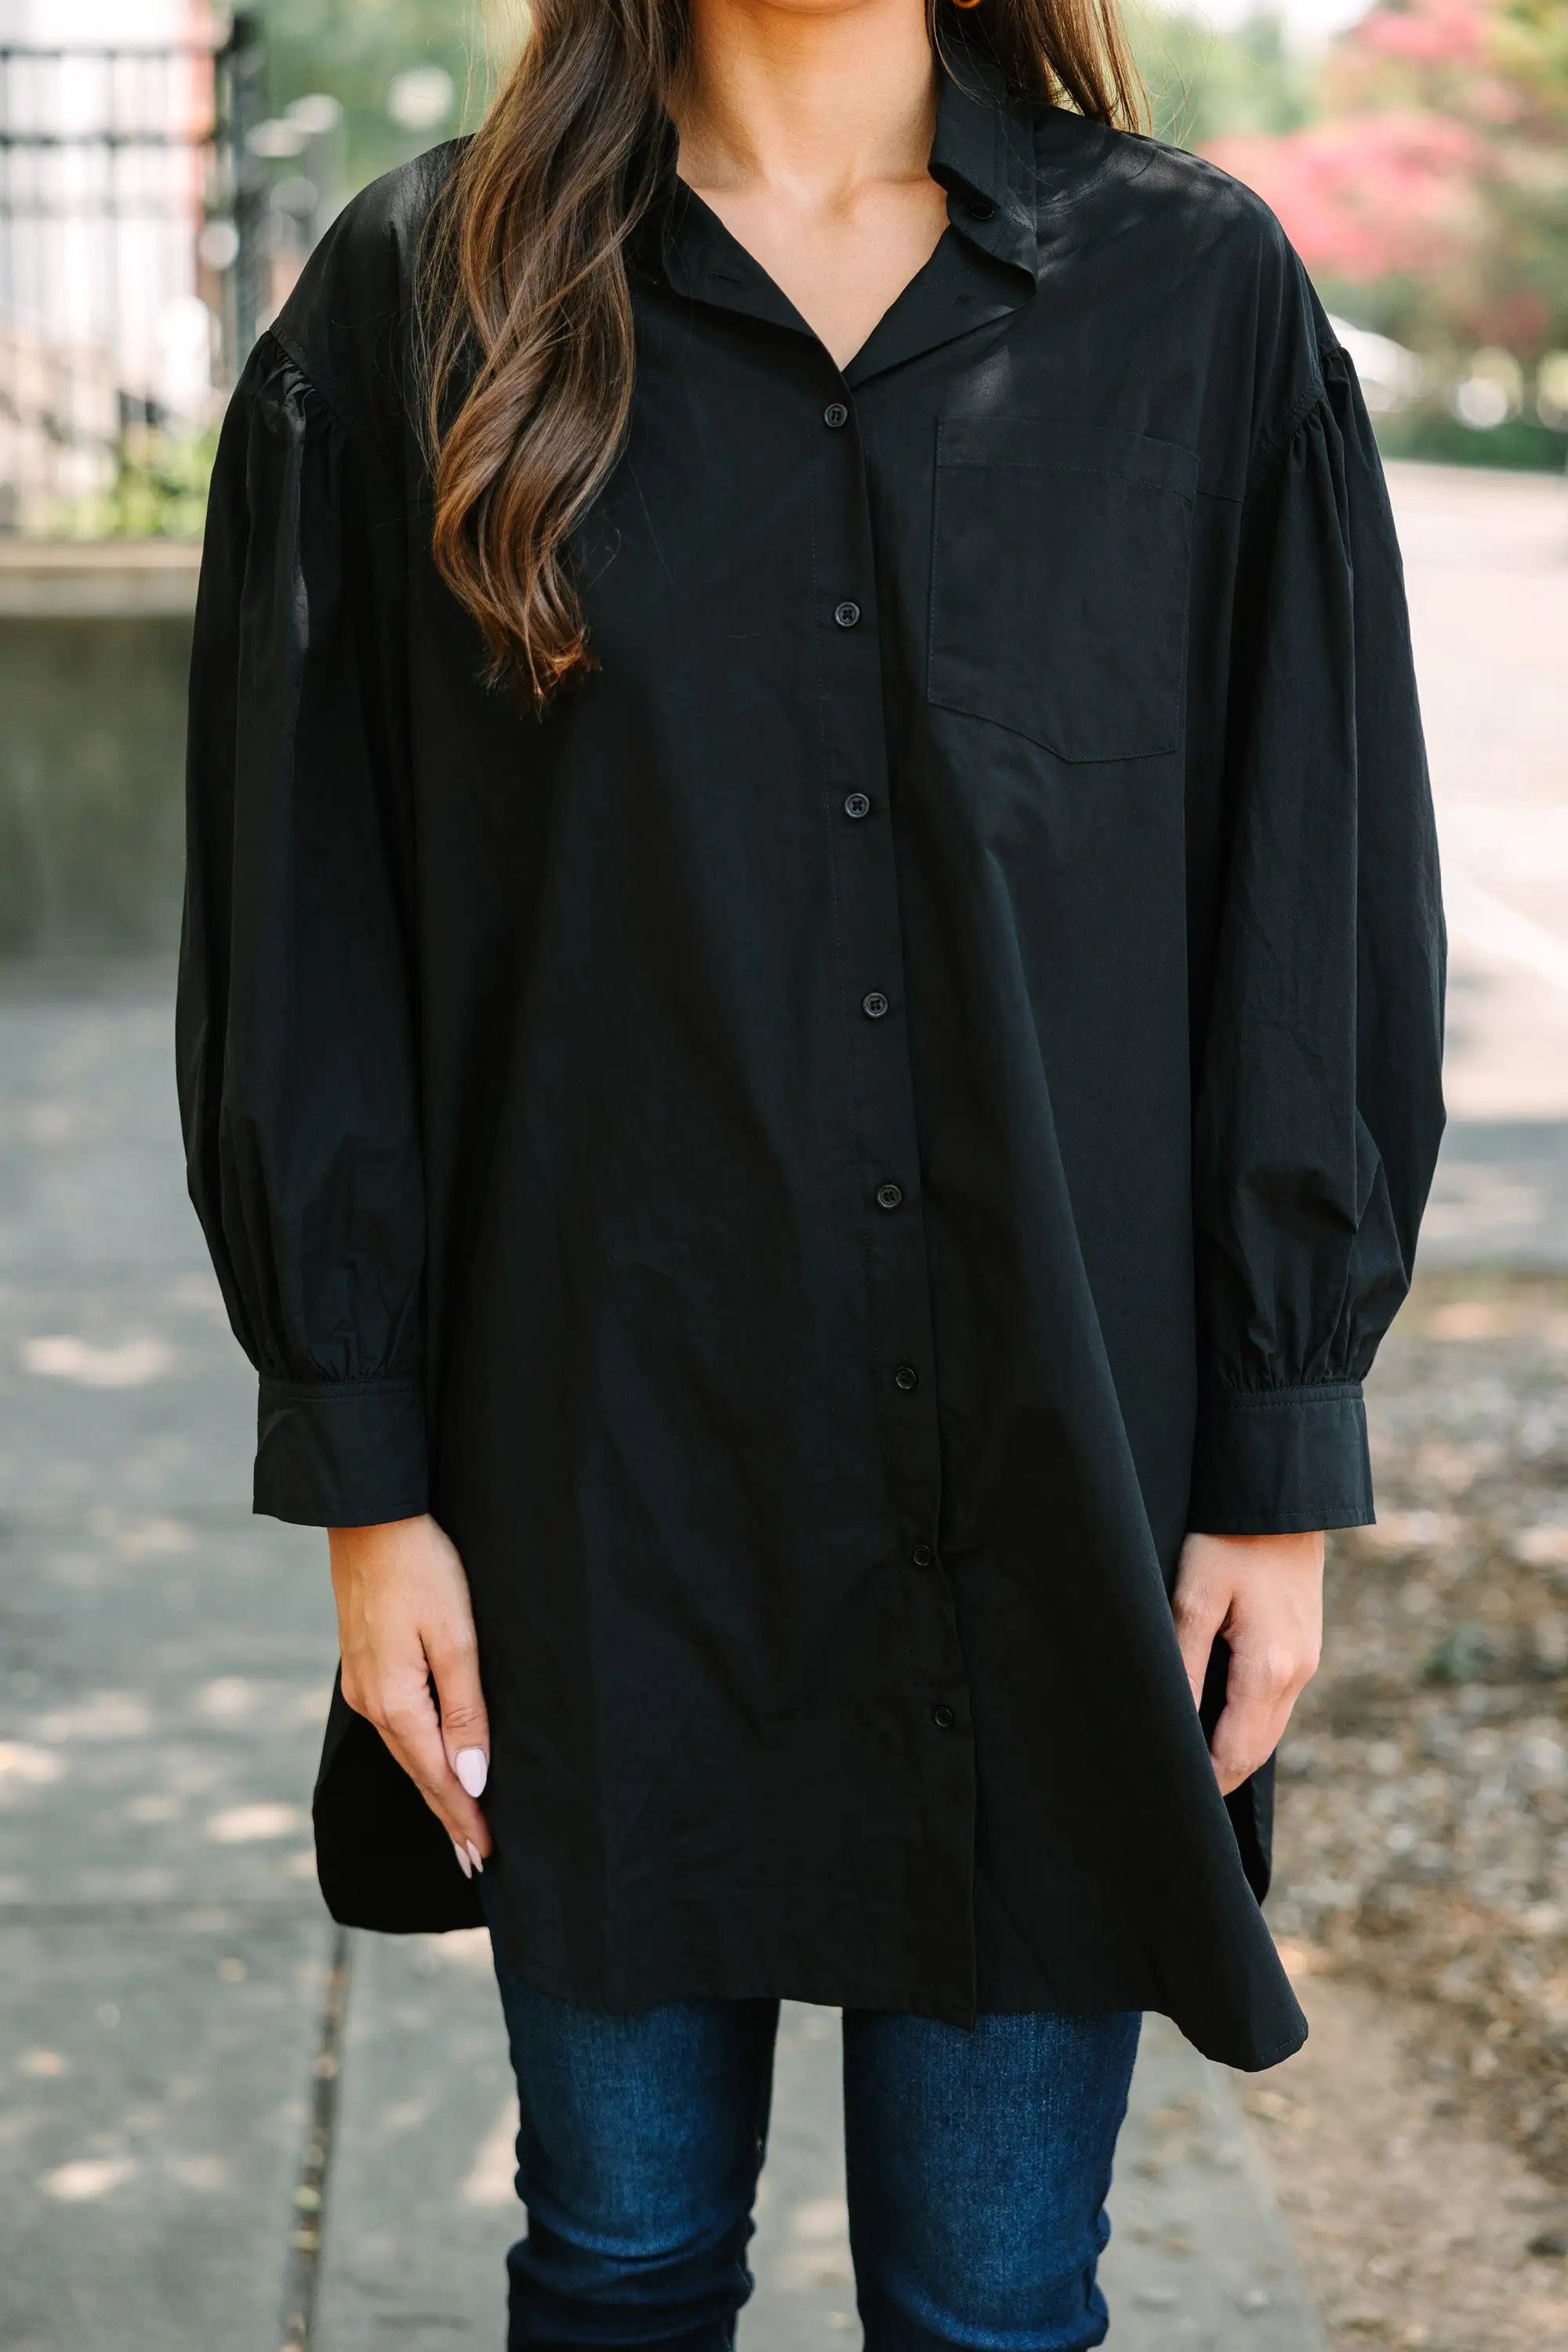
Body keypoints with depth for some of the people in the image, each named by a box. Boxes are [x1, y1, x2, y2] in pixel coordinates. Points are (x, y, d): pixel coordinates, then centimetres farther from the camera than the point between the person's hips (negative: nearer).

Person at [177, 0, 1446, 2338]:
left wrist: (1286, 1465, -1)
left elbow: (1320, 919, 2)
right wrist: (363, 1474, -3)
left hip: (1061, 1487, 0)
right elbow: (304, 934, 0)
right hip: (609, 1475, 0)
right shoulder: (424, 303, 0)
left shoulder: (1204, 297, 1)